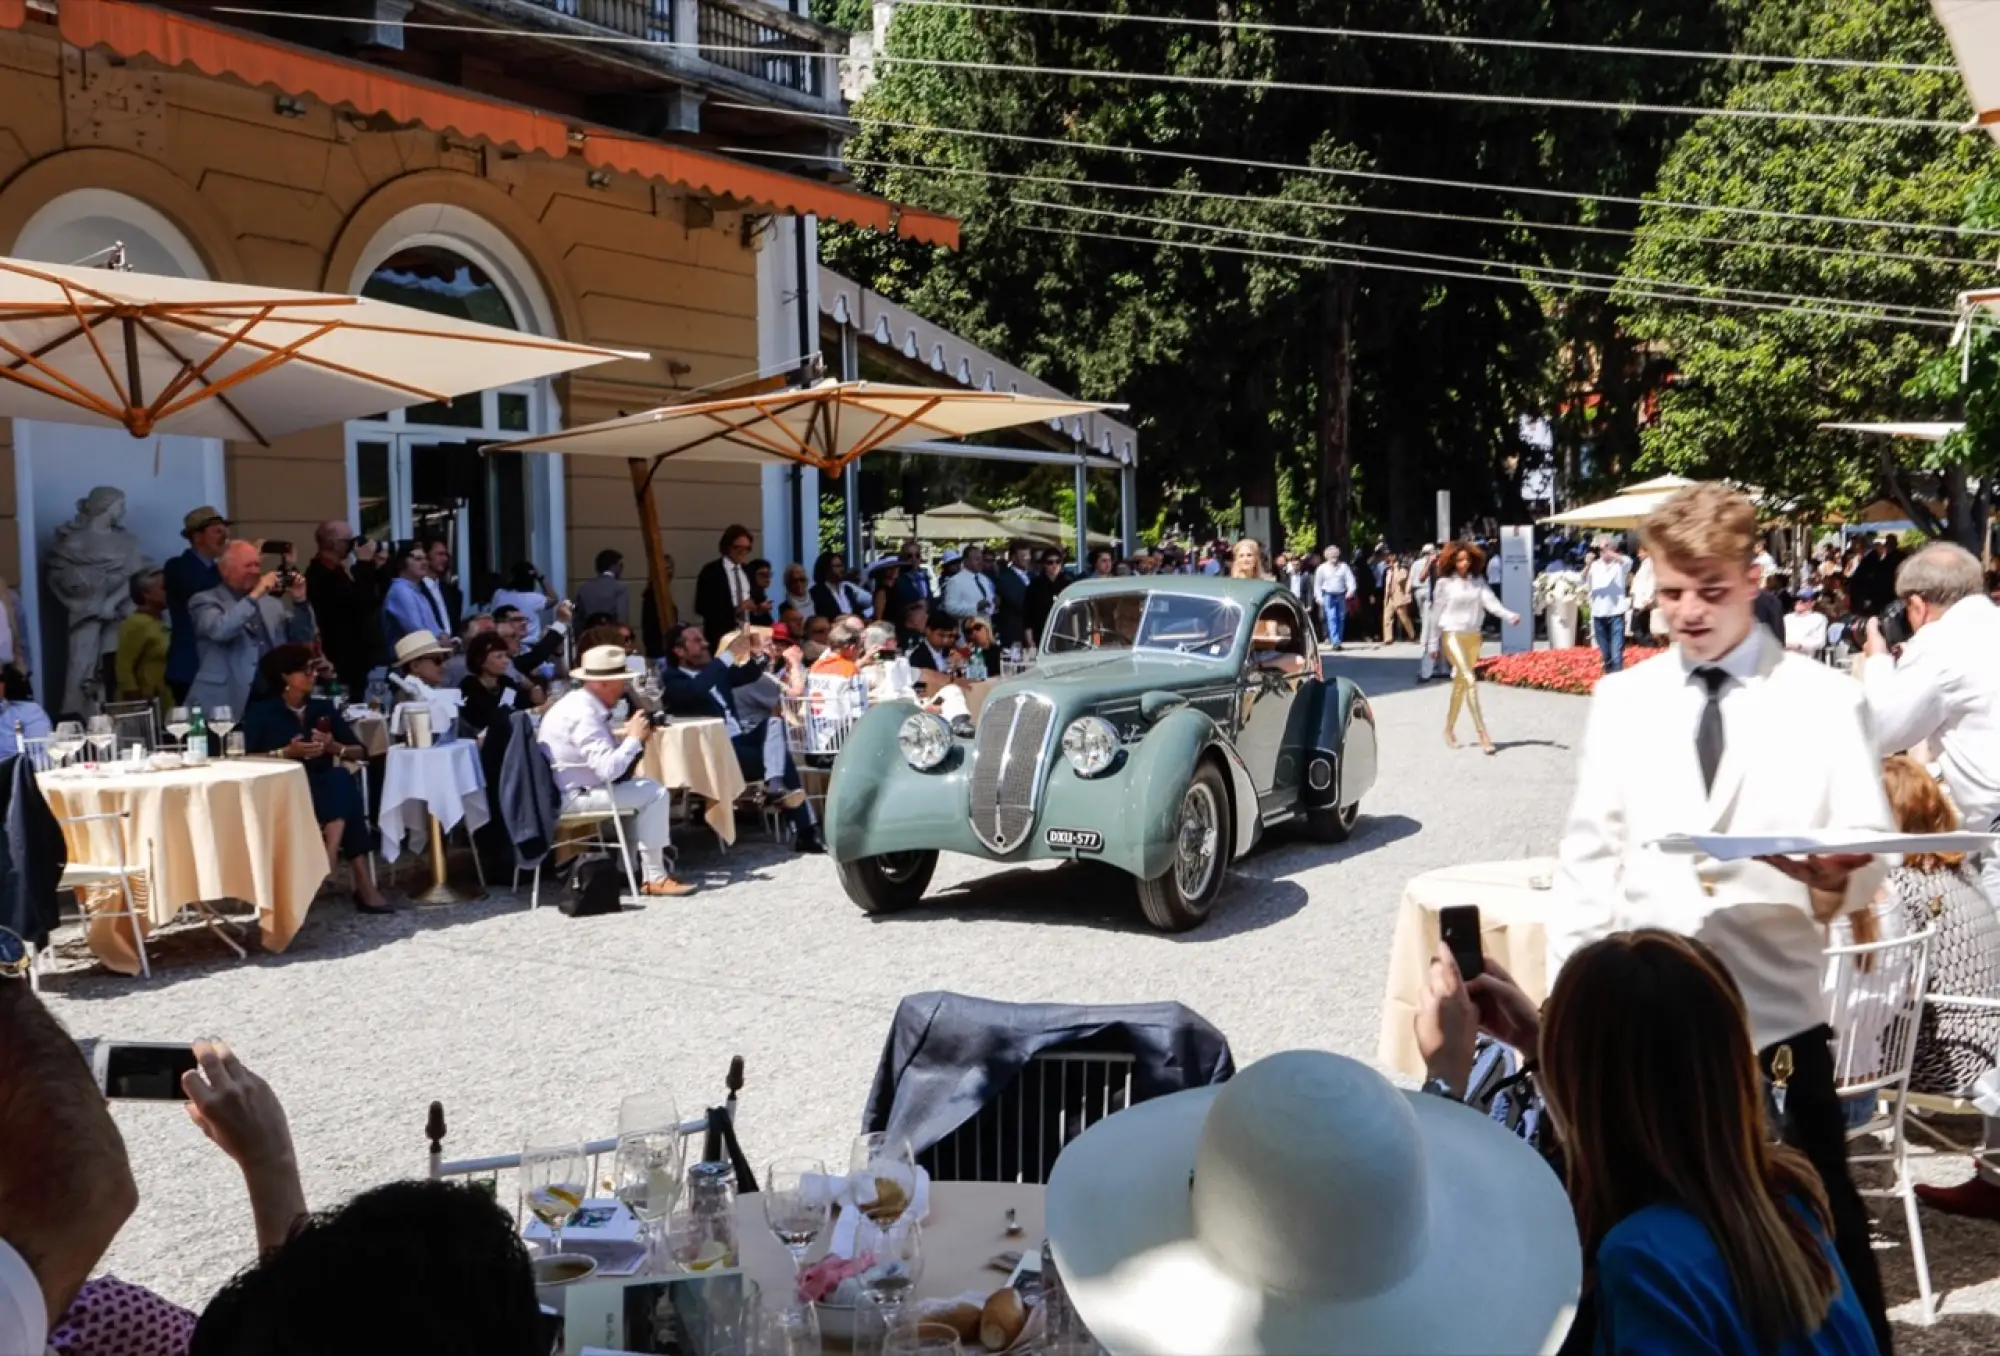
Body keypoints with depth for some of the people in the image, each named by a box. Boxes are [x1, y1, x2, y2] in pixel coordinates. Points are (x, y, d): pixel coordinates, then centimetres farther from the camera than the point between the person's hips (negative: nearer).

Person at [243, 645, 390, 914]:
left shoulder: (324, 708, 18)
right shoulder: (260, 712, 7)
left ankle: (330, 860, -46)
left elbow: (361, 752, 12)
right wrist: (287, 752, -16)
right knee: (340, 786, -34)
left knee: (340, 779, -33)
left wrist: (334, 747, -7)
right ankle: (361, 883, -42)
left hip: (326, 788, 4)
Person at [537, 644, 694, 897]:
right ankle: (653, 878, -6)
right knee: (656, 793, -11)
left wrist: (624, 735, -2)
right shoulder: (583, 714, -22)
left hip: (568, 789, 11)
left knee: (643, 787, 19)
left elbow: (602, 753, 11)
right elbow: (608, 770, -29)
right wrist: (634, 738, -16)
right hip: (572, 795, -11)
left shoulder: (579, 702, 10)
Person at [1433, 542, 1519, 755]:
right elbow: (1437, 613, 1)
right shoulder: (1444, 583, -4)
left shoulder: (1478, 580, 6)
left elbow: (1490, 601, -8)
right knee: (1470, 681, -15)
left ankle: (1449, 728, 28)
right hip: (1453, 636, -5)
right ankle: (1483, 734, -18)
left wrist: (1509, 616, -27)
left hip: (1473, 637, 5)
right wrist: (1434, 644, 3)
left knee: (1461, 683, 13)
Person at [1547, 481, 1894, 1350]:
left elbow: (1870, 854, -4)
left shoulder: (1824, 701, -2)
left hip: (1774, 1011, -2)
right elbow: (1588, 858, 5)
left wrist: (1835, 880, -27)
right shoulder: (1621, 701, 5)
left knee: (1818, 1233, 11)